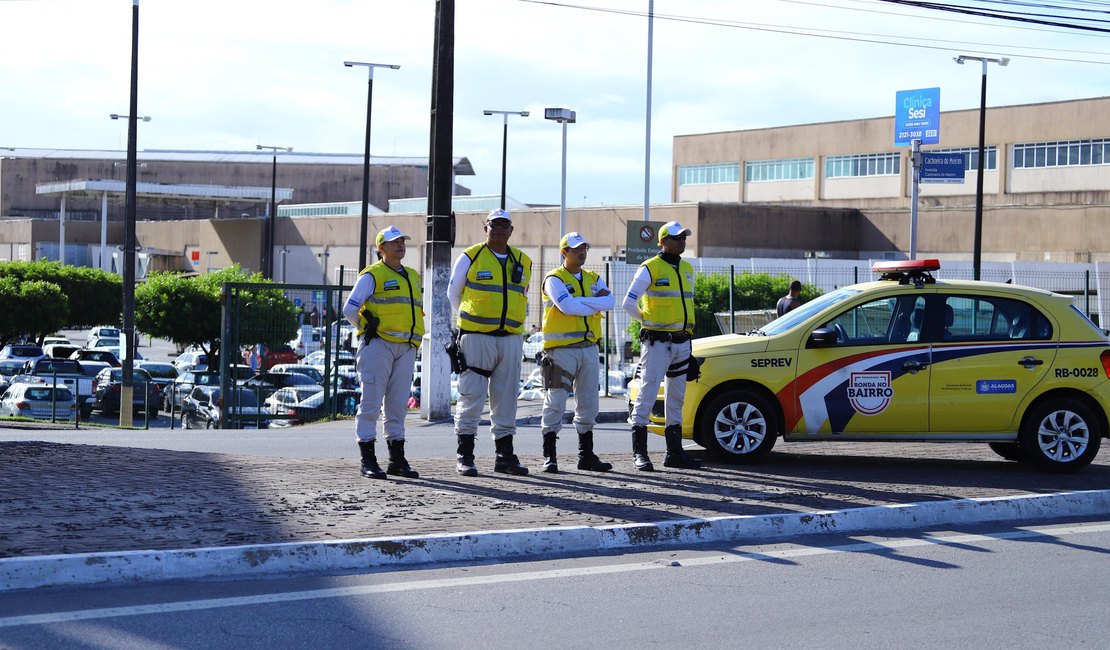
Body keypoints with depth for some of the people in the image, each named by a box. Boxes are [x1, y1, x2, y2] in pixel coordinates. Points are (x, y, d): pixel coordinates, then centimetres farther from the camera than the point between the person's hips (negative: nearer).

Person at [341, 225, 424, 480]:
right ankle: (368, 461, -4)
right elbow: (349, 309, -5)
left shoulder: (413, 277, 20)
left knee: (398, 404, 8)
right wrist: (368, 329, 2)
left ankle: (397, 460, 13)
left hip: (405, 348, 6)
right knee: (371, 402, -6)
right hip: (378, 345, -6)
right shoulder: (371, 275, -2)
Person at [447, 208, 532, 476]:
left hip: (511, 338, 4)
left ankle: (505, 456, 13)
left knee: (506, 397, 7)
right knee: (472, 396, -5)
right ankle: (465, 457, 1)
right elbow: (453, 292, 10)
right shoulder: (470, 257, 0)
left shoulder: (523, 261, 13)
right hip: (477, 337, -4)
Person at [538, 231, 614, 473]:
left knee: (588, 403, 10)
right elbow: (567, 306, -20)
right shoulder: (555, 279, -3)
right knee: (556, 401, -6)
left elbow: (609, 302, -4)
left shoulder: (593, 279, 15)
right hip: (562, 349, -6)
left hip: (589, 347, 6)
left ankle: (586, 455, 19)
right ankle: (549, 456, -1)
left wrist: (580, 301, -13)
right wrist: (595, 303, -9)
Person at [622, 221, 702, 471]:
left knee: (676, 398, 12)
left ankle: (674, 452, 18)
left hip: (682, 342, 8)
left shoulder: (687, 269, 14)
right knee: (647, 394, -9)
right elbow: (629, 304, -10)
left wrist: (687, 330, 16)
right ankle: (639, 453, -8)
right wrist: (648, 321, 2)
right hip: (657, 342, -8)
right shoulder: (650, 268, -9)